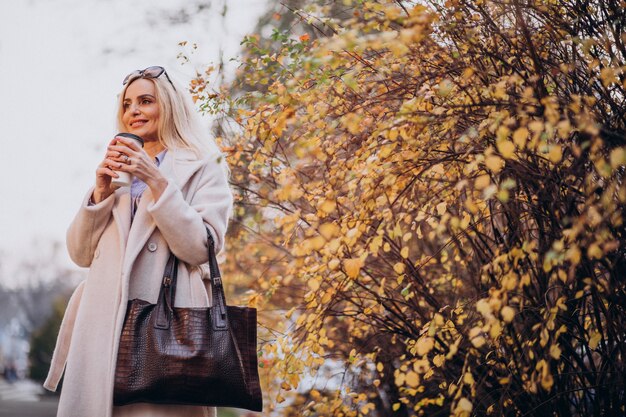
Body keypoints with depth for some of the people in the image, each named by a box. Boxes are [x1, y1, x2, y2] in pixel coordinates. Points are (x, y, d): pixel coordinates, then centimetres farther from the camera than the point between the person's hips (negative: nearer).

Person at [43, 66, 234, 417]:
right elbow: (81, 253, 16)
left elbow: (200, 248, -8)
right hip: (104, 322, 5)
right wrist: (101, 190, 2)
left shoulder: (204, 168, 6)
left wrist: (156, 181, -11)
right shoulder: (121, 170, 21)